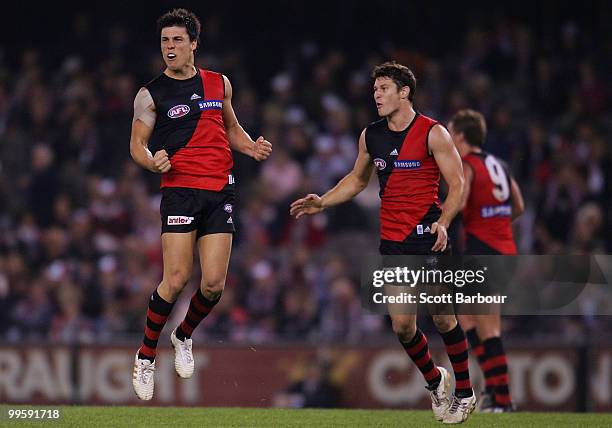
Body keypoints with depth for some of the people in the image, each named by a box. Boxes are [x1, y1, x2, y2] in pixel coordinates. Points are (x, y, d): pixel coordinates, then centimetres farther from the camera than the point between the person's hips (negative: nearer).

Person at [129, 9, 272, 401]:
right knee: (177, 279, -14)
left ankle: (184, 337, 25)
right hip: (180, 189, -3)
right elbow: (138, 144, 2)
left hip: (221, 191, 3)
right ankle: (146, 354, 4)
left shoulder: (219, 84, 13)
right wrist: (152, 161, -19)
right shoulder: (151, 94, 2)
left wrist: (252, 147, 7)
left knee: (214, 284, -4)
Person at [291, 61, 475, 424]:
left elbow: (457, 184, -7)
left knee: (442, 318, -4)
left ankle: (464, 392, 12)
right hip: (392, 241, 5)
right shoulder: (371, 136, 10)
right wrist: (322, 203, 13)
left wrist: (443, 223, -22)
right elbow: (358, 179, 25)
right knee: (402, 324, -3)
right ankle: (435, 382, 21)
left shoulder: (433, 133, -6)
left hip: (428, 235, -5)